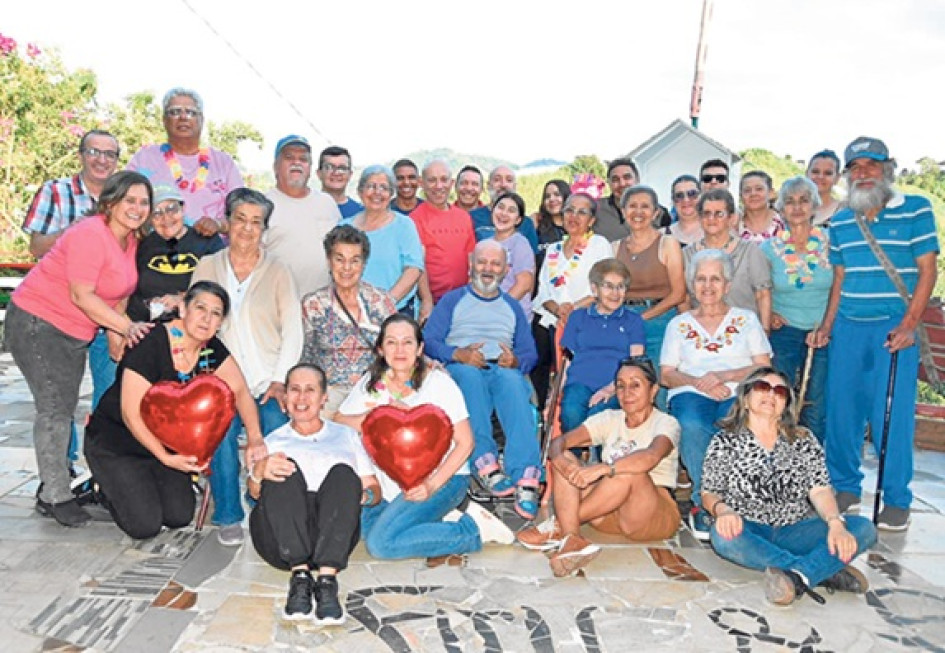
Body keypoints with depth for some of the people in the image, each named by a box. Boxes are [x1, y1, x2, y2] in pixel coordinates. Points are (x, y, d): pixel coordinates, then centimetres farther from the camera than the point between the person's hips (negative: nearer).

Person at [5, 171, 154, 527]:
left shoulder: (130, 241, 4)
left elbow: (118, 291, 10)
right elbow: (82, 296, -25)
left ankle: (52, 488, 24)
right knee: (54, 411, -7)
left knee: (64, 411, 13)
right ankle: (55, 497, 3)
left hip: (74, 333, 9)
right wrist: (126, 327, -25)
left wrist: (115, 333, 1)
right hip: (37, 324, -9)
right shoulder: (90, 235, -22)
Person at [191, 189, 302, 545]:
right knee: (220, 433, -26)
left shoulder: (278, 272, 10)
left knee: (277, 434, -26)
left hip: (268, 381, -1)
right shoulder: (207, 267, 14)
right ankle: (228, 517, -8)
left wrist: (280, 380, -6)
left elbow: (292, 331, 5)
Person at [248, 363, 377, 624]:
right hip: (280, 540, 0)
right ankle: (300, 575, -34)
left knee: (343, 473, -29)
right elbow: (254, 492, 11)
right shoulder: (273, 441, 27)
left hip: (333, 533, 0)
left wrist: (364, 495, -6)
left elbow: (374, 489, 20)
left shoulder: (346, 435, 27)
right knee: (285, 469, -27)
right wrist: (259, 472, -14)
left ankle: (327, 580, -37)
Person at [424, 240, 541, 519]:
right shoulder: (452, 300, 21)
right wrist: (458, 354, -14)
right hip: (461, 369, -1)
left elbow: (530, 352, 17)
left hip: (504, 370, 1)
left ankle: (525, 478, -50)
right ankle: (486, 464, -47)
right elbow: (429, 341, 6)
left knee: (512, 381, -37)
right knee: (470, 376, -39)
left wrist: (515, 361, -7)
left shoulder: (513, 307, 29)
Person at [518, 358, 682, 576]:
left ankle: (558, 526, -26)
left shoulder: (666, 423, -7)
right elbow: (559, 441, -6)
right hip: (611, 515, 5)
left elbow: (651, 456, -33)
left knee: (630, 470, -34)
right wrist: (561, 461, -30)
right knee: (565, 460, -13)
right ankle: (572, 539, -36)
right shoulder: (610, 418, 7)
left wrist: (602, 469, -47)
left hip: (655, 518, -5)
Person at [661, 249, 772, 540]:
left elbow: (764, 368, 9)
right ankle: (705, 501, -21)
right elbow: (666, 375, 12)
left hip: (738, 395, 0)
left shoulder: (746, 319, 21)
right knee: (692, 427, -37)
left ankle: (704, 504, -20)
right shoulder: (679, 324, 21)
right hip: (692, 394, 0)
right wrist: (698, 382, -9)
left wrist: (724, 375, -8)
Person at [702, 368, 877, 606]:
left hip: (795, 531, 3)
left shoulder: (803, 440, 12)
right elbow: (709, 493, 1)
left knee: (864, 528, -19)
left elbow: (820, 490, 2)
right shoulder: (725, 441, 5)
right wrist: (722, 509, -23)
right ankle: (825, 571, -30)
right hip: (749, 531, -2)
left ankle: (796, 576, -37)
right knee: (723, 536, -36)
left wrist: (836, 523, -19)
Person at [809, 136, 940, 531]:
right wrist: (826, 326, 7)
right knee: (842, 409, 7)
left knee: (893, 415, -3)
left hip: (894, 327, -4)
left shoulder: (916, 210, 0)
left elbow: (927, 269, -3)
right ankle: (845, 488, 22)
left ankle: (896, 500, 12)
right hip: (847, 327, 4)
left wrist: (908, 325, -13)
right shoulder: (840, 222, 12)